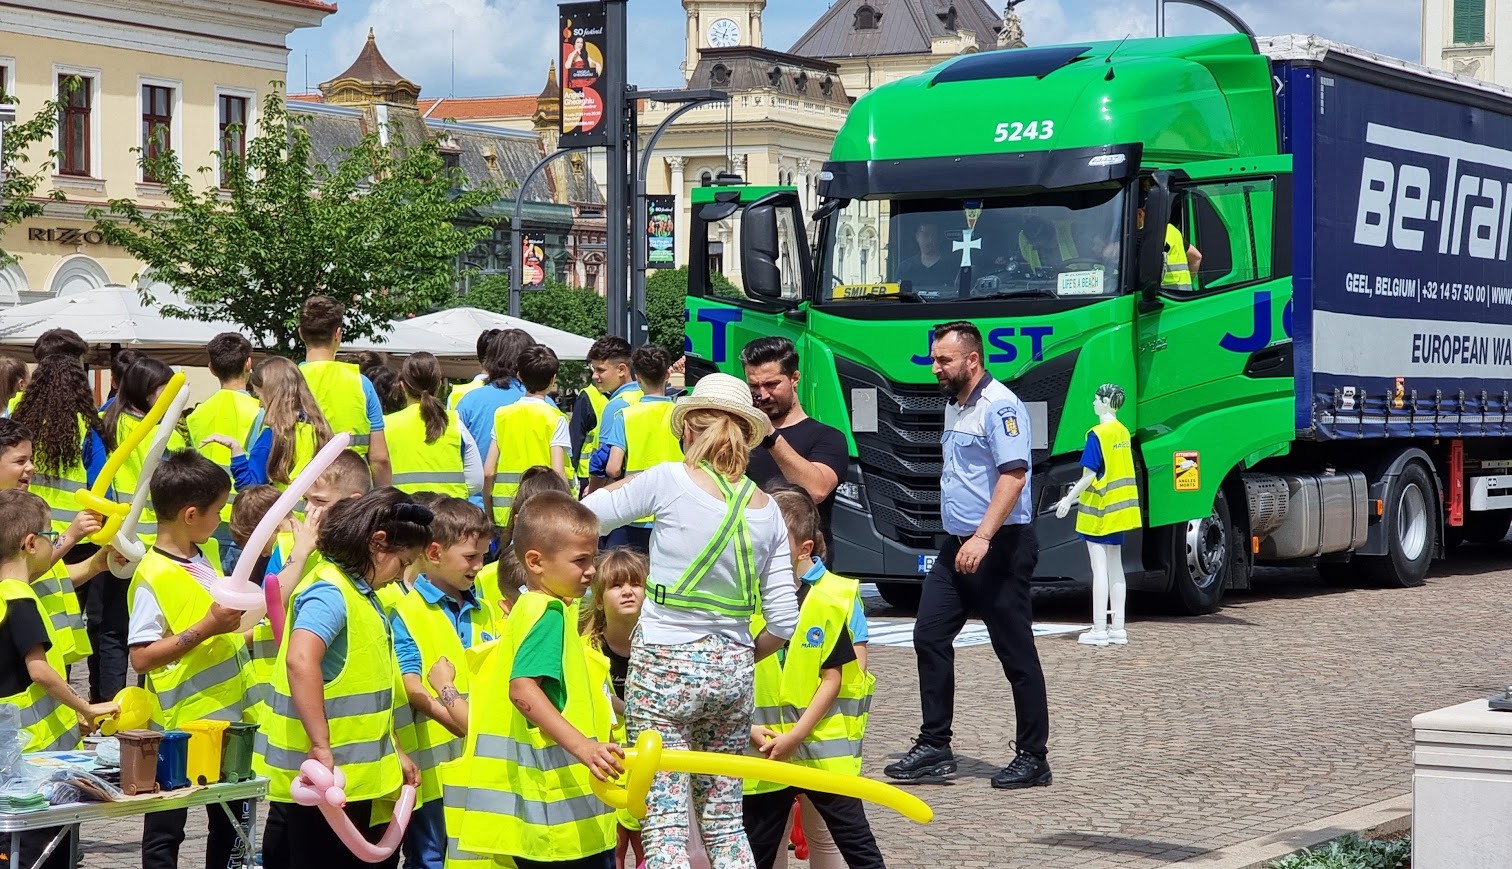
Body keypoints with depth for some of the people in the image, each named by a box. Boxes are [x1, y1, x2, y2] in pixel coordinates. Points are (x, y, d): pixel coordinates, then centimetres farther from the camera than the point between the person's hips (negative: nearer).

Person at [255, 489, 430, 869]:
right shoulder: (330, 593, -17)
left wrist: (394, 752, 22)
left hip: (350, 778, 10)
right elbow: (300, 661, -35)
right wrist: (321, 746, -35)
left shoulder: (361, 593, 14)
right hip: (322, 778, -10)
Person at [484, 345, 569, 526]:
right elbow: (558, 473, -12)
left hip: (505, 515, 4)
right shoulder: (555, 418, -4)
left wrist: (489, 514, 13)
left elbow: (488, 472, 3)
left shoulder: (502, 414, 6)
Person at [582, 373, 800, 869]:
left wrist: (629, 483, 18)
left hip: (665, 665, -5)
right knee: (726, 821, 15)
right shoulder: (767, 508, 4)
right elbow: (784, 621, 4)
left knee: (665, 822, -4)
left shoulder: (670, 480, -8)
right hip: (732, 671, 5)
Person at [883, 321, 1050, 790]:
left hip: (1000, 547, -10)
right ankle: (934, 747, 10)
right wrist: (964, 539, 19)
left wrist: (983, 538, -30)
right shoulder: (955, 408, 16)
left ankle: (1033, 758, 5)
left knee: (1016, 653, -2)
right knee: (929, 637, 5)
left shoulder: (1000, 407, -14)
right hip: (957, 546, 10)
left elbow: (1013, 475, -23)